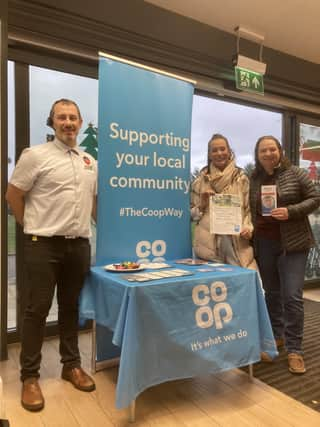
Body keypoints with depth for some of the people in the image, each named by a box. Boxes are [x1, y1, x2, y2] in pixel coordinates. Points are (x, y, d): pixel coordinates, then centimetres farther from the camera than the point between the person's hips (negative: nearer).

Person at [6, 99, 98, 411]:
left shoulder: (90, 161, 12)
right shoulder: (35, 155, -4)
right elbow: (13, 195, -1)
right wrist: (32, 226, 2)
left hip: (79, 245, 5)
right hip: (43, 245, -4)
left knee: (70, 307, 14)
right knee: (37, 309, 3)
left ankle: (71, 365, 30)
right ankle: (29, 376, 19)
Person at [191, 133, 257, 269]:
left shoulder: (241, 178, 8)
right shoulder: (201, 180, 9)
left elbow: (249, 208, 8)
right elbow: (191, 213, 12)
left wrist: (248, 227, -8)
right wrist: (201, 205, -7)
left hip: (237, 241, 0)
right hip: (208, 242, 0)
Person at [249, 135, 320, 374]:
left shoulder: (295, 174, -2)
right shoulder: (254, 180, 7)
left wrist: (291, 211, -17)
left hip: (292, 243, -3)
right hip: (263, 244, 4)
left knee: (292, 296, -4)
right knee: (272, 293, 14)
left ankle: (294, 350, 9)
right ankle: (276, 336, 32)